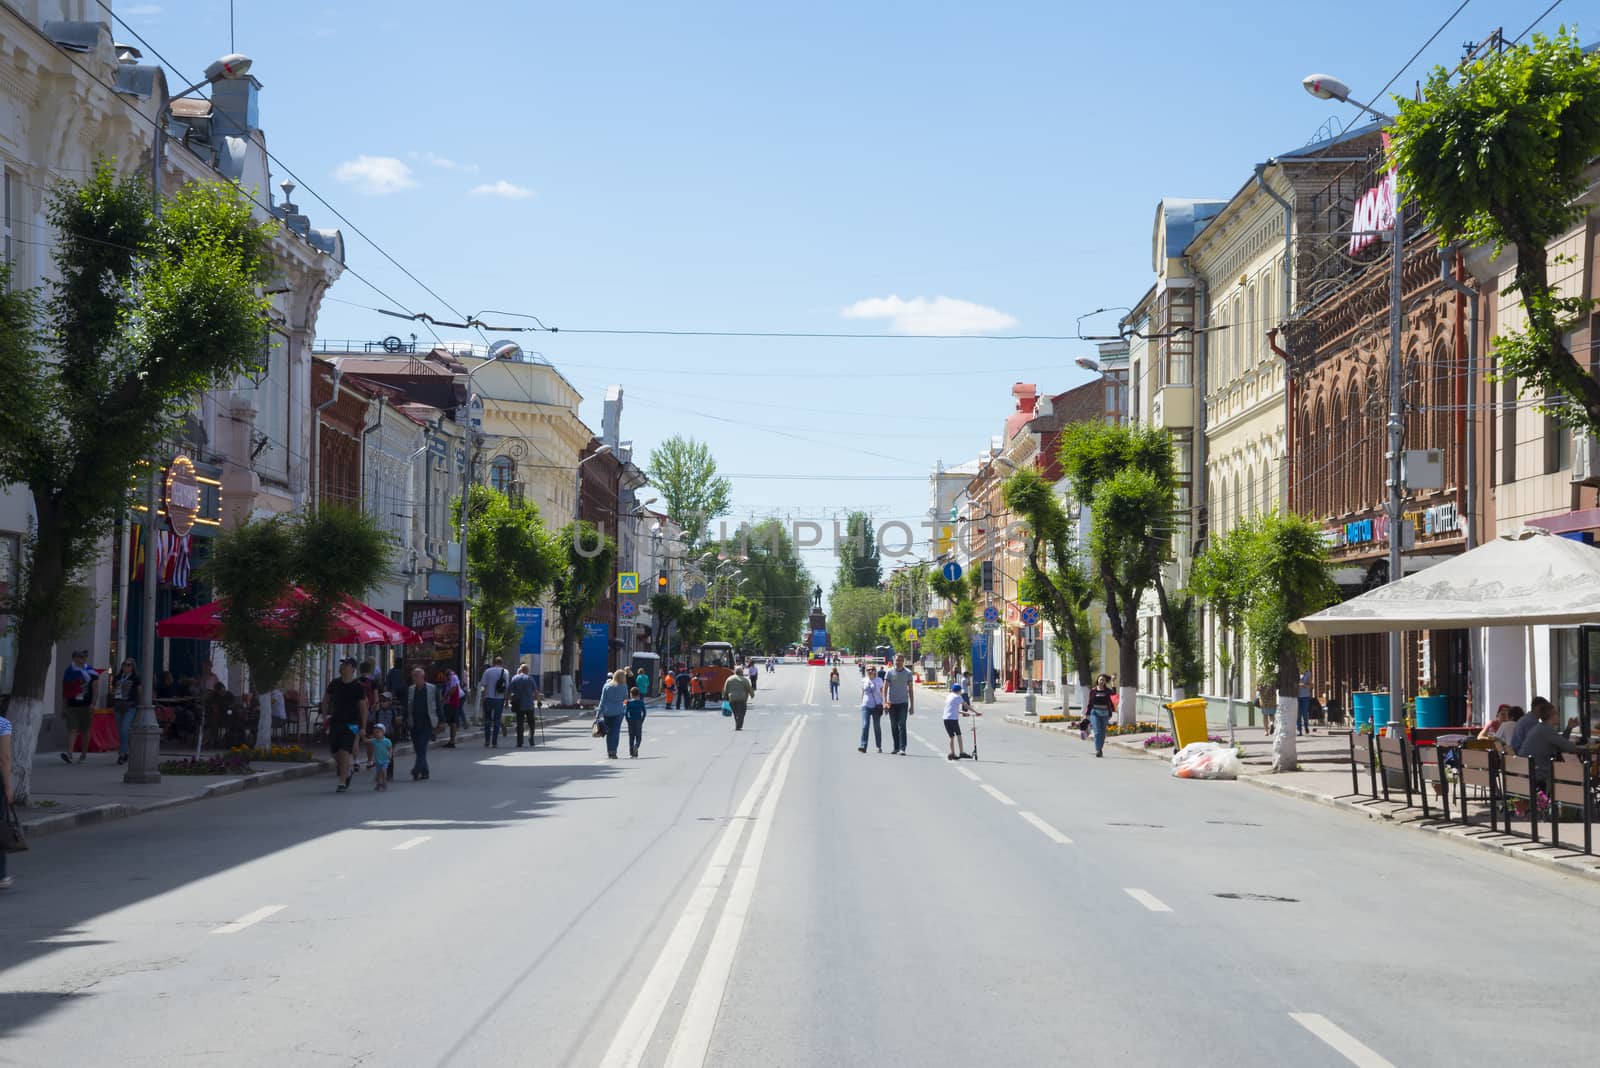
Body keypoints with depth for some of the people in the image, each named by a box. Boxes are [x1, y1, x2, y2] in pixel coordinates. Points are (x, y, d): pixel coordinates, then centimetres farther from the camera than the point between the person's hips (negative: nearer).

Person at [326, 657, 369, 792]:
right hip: (335, 721, 5)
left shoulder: (357, 687, -6)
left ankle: (342, 782, -7)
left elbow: (363, 708, -5)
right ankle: (347, 772, 34)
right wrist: (326, 714, 5)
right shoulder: (334, 684, 6)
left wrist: (363, 727, -10)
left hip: (350, 724, -5)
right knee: (335, 753, 8)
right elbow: (326, 700, 18)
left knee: (344, 752, -12)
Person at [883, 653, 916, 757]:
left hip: (903, 703, -1)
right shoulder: (890, 673, 2)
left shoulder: (908, 673, 3)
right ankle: (896, 747, 18)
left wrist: (912, 706, 5)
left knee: (902, 725, -12)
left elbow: (911, 690, 7)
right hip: (892, 703, 1)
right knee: (894, 726, 8)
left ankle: (902, 748, -16)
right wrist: (885, 701, -16)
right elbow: (885, 688, -2)